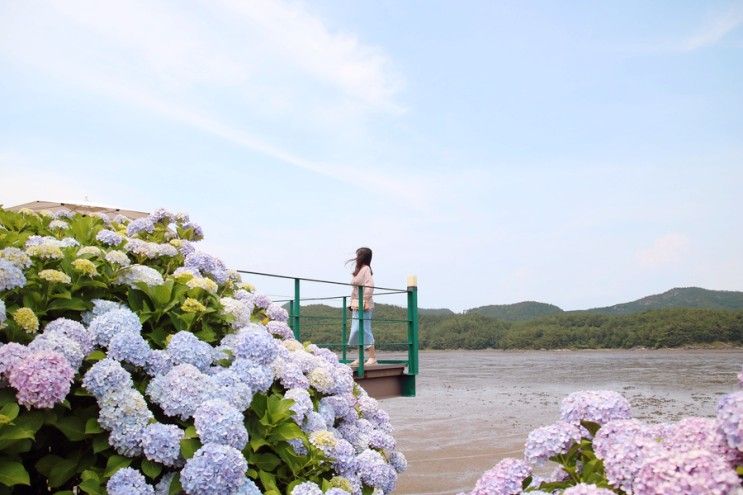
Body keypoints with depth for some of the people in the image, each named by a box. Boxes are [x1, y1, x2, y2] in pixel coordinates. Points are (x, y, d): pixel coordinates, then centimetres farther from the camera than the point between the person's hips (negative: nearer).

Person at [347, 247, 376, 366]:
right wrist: (353, 303, 14)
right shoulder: (359, 269, 18)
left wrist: (365, 301, -22)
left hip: (363, 305, -10)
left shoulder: (366, 269, -9)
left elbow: (370, 286, -21)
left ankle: (373, 357, -6)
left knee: (364, 331, -9)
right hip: (356, 305, 10)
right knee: (356, 332, 11)